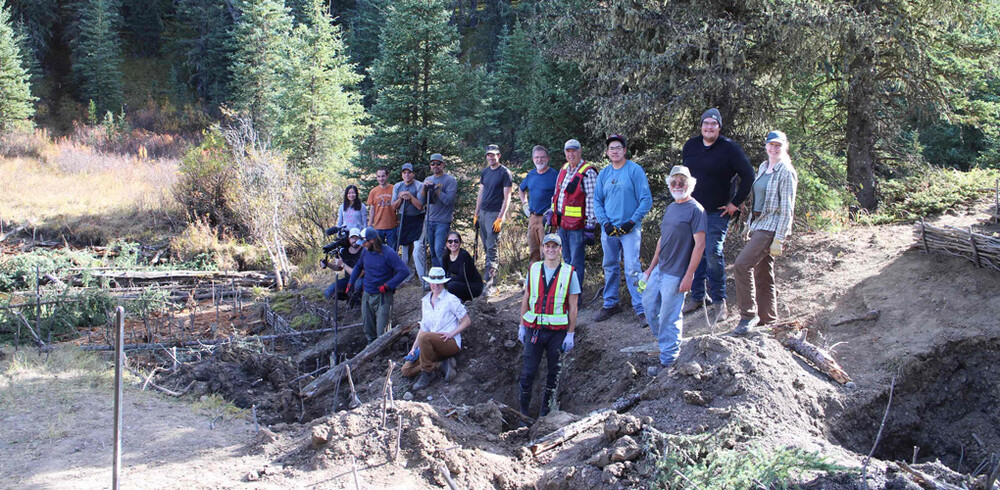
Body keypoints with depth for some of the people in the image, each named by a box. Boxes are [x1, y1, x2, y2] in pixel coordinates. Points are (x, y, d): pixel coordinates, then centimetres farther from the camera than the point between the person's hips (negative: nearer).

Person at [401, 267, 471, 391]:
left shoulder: (451, 299, -3)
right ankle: (441, 365, -7)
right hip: (433, 346, 7)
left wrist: (451, 334, -17)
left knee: (424, 336, -36)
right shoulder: (425, 300, 14)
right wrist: (414, 348, 5)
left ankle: (428, 372, -23)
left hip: (451, 343, -7)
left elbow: (467, 321, -4)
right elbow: (423, 327, 15)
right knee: (406, 370, -9)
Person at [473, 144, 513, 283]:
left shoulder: (505, 173, -6)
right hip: (482, 212, 7)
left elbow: (507, 197, -9)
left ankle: (489, 279, -11)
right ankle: (492, 271, 19)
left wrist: (500, 218, -15)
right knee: (486, 246, 9)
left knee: (491, 246, -10)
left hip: (495, 213, -7)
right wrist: (476, 214, 14)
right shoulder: (485, 172, 14)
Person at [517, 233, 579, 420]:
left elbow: (573, 306, -1)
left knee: (554, 371, 7)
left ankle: (545, 408, 21)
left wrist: (571, 334, -4)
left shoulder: (569, 273, -1)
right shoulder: (533, 269, 6)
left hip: (558, 332, -1)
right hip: (534, 329, 1)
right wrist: (522, 326, 9)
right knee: (528, 370, 0)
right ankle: (523, 405, 16)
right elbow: (526, 299, 12)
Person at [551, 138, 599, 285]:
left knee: (576, 263, -4)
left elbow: (592, 201, -16)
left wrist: (590, 226, -19)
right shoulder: (564, 169, 13)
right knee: (567, 260, 17)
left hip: (577, 225, -8)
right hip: (562, 223, 8)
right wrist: (551, 213, 19)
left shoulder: (588, 172, -12)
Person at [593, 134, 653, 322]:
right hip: (609, 229, 5)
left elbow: (646, 200, -6)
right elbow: (597, 201, 11)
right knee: (610, 267, 11)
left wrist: (632, 222, -13)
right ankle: (610, 304, 23)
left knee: (632, 268, -10)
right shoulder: (603, 174, 10)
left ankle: (640, 307, -4)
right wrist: (605, 223, -4)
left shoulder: (635, 170, -3)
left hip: (630, 229, -5)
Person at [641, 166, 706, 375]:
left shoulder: (695, 209, -12)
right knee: (649, 303, 17)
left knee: (669, 317, -2)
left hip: (676, 274, -8)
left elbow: (700, 244, -15)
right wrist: (651, 267, 19)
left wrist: (689, 276, -18)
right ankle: (661, 341, 37)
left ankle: (667, 360, 9)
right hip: (660, 269, 8)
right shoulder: (671, 207, 13)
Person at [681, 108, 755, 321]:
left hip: (717, 213, -5)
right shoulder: (690, 146, 7)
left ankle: (719, 300, 0)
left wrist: (735, 203, -8)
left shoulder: (729, 148, -9)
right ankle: (698, 296, 19)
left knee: (713, 253, -11)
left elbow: (748, 176, -7)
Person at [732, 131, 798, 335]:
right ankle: (768, 320, 18)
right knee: (762, 273, 11)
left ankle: (748, 315, -12)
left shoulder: (786, 172, -10)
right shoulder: (763, 167, 15)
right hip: (759, 224, 8)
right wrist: (751, 225, 19)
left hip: (772, 226, -8)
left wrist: (779, 239, -18)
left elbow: (787, 209, -14)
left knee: (741, 264, -20)